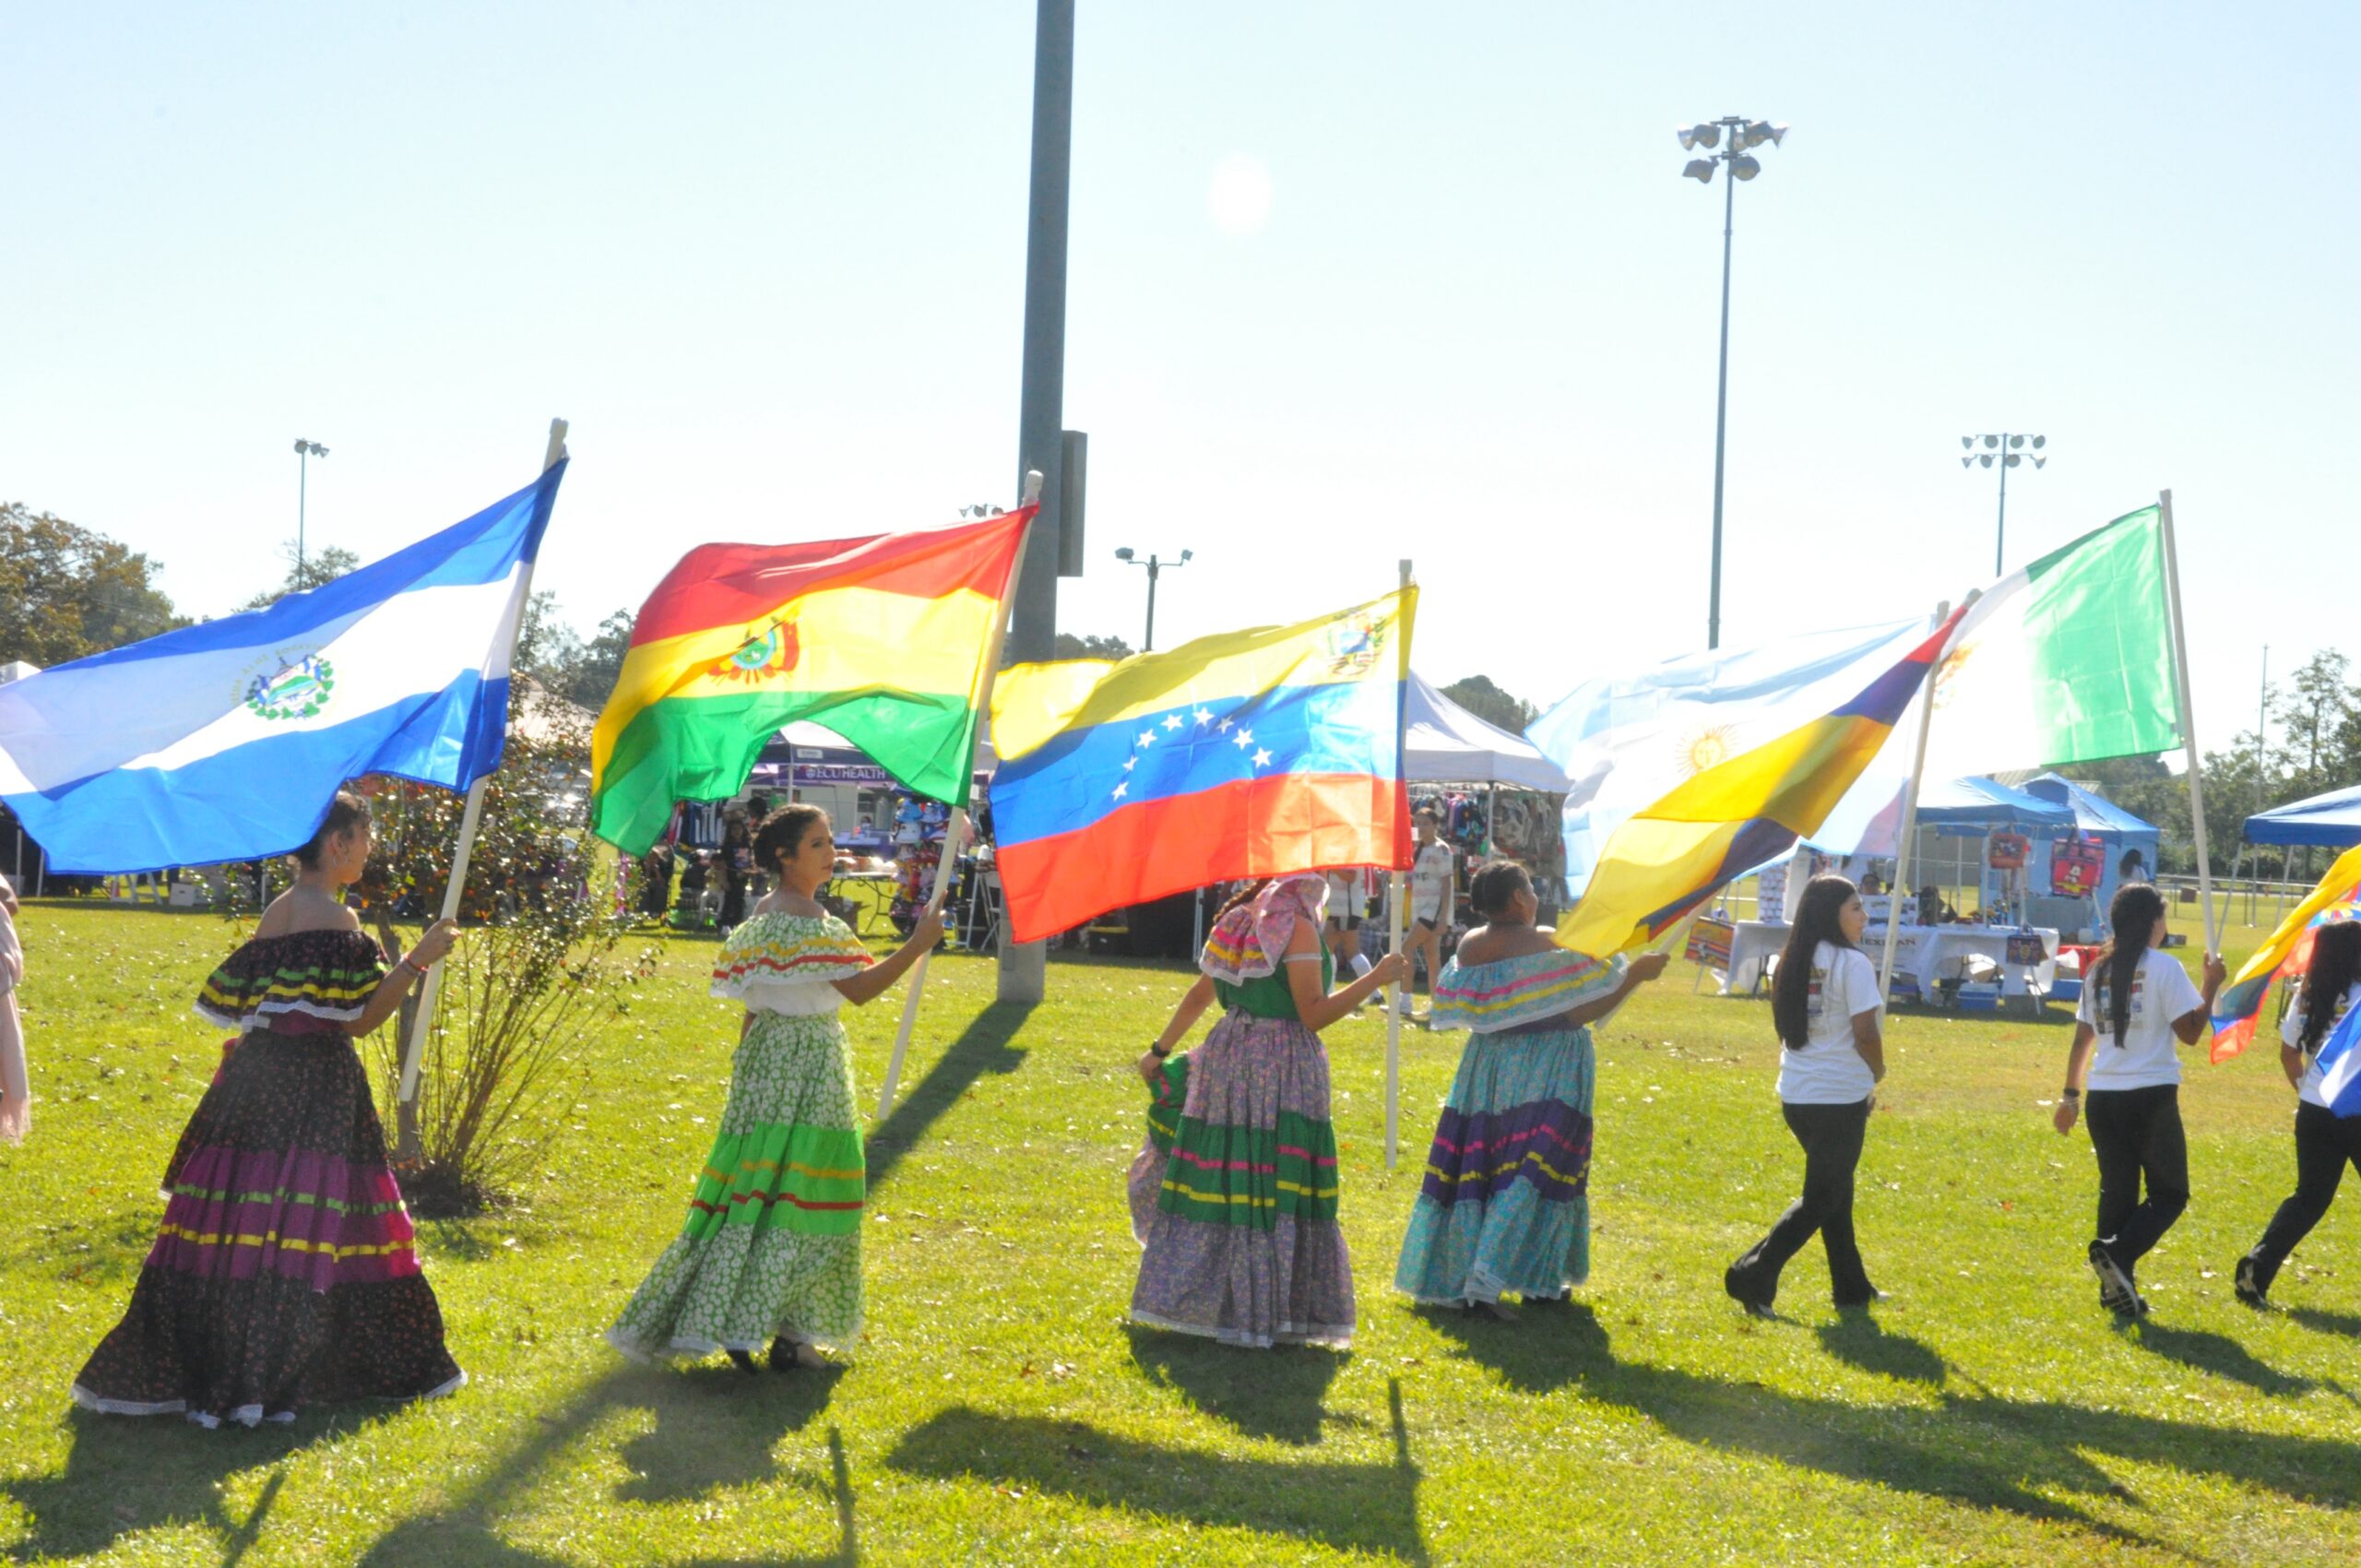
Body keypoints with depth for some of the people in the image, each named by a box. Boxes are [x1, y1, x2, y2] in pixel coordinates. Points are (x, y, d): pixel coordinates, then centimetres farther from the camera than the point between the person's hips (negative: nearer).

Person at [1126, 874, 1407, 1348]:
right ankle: (1258, 1310, 1)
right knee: (1278, 1184, -1)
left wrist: (1160, 1050, 22)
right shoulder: (1298, 927, -11)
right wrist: (1376, 977, -14)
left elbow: (1200, 995, 14)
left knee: (1219, 1180, 12)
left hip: (1228, 1063, 7)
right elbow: (1313, 1014, -15)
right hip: (1282, 1075, -7)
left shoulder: (1243, 920, 11)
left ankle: (1193, 1295, 19)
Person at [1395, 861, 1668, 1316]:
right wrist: (1635, 973, -9)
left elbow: (1456, 1005, 11)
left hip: (1485, 1072, 6)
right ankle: (1488, 1278, -8)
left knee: (1474, 1167, 13)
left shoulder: (1469, 946, 2)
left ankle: (1447, 1276, 20)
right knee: (1533, 1175, -1)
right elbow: (1583, 1011, -18)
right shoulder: (1549, 945, -16)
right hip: (1546, 1074, -6)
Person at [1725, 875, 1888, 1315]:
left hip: (1796, 1094, 7)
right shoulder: (1852, 963, -14)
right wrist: (1877, 1072, 3)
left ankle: (1852, 1287, 28)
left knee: (1835, 1192, 20)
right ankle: (1754, 1274, -7)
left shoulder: (1795, 961, 9)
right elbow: (1865, 1033, -18)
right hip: (1841, 1097, -7)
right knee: (1821, 1199, 2)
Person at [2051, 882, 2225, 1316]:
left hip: (2104, 1097, 5)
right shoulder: (2164, 967, -8)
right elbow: (2190, 1032, -8)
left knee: (2117, 1192, 11)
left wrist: (2071, 1094, 18)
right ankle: (2116, 1252, -17)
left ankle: (2117, 1288, 11)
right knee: (2169, 1194, 6)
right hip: (2152, 1095, -5)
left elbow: (2082, 1038, 12)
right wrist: (2211, 985, 2)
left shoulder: (2099, 970, 9)